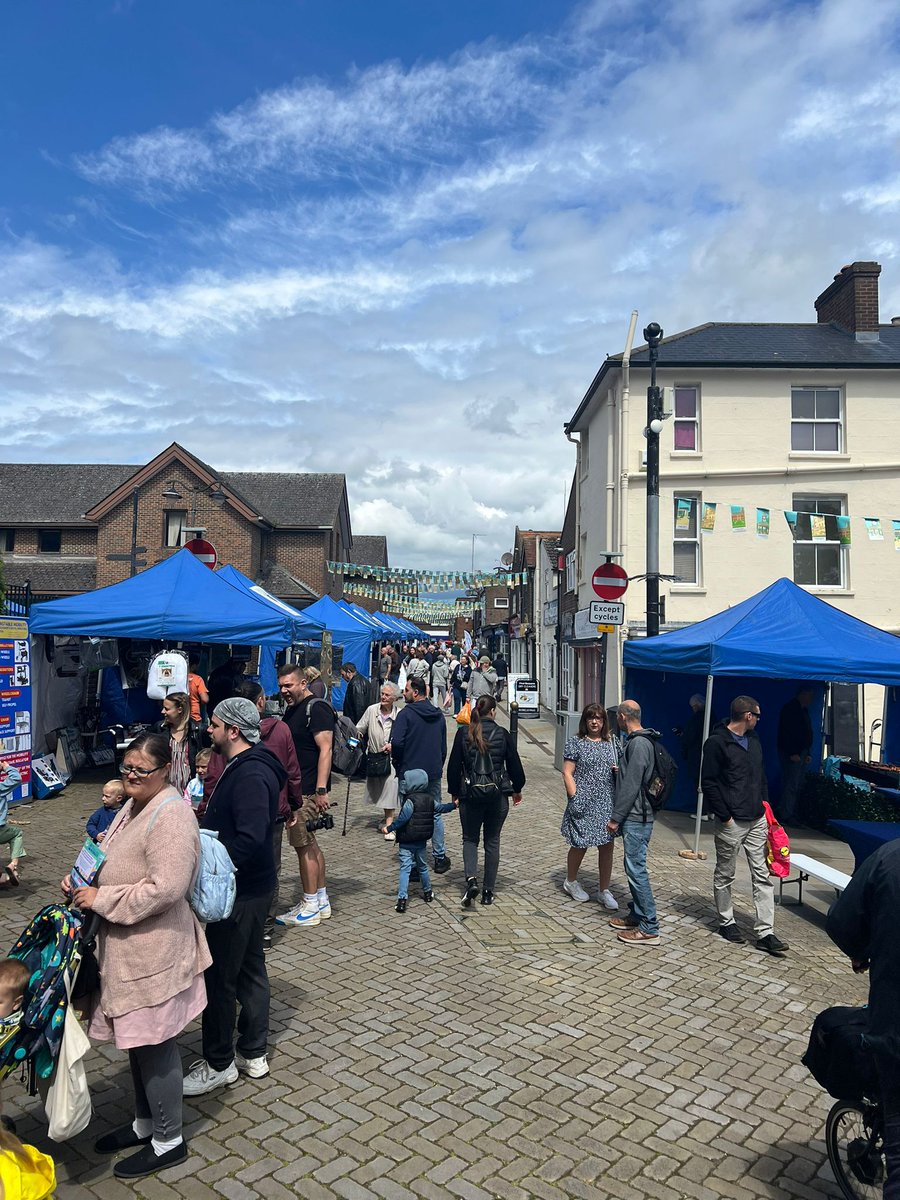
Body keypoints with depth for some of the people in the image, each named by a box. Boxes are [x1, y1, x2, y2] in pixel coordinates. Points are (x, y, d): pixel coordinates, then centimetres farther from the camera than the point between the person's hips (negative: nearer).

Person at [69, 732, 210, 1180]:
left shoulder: (171, 816, -22)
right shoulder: (134, 806, 9)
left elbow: (165, 889, -27)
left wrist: (100, 900, -20)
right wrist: (81, 881, 4)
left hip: (152, 950, -9)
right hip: (126, 946, 9)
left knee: (154, 1043, 6)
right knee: (137, 1039, 22)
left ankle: (168, 1141, 24)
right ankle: (145, 1124, 40)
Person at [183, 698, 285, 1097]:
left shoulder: (250, 776, -25)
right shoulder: (241, 767, 9)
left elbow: (250, 840, -31)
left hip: (240, 893, -10)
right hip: (248, 887, 10)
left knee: (219, 977, 4)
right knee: (249, 969, 19)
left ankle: (219, 1063, 22)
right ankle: (253, 1054, 33)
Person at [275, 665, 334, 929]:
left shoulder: (317, 709, -14)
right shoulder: (292, 711, 15)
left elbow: (325, 749, -21)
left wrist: (321, 790, -25)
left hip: (308, 790, -10)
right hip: (296, 788, 10)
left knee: (303, 845, -4)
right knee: (309, 844, 15)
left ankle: (310, 908, 5)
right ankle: (321, 901, 25)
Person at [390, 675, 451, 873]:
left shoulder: (406, 714, -12)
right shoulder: (438, 715, 9)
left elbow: (396, 742, -21)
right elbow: (444, 747, 14)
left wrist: (397, 762, -4)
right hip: (434, 772, 6)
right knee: (435, 814, 16)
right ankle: (439, 857, 21)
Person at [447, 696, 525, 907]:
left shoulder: (463, 733, -4)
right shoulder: (502, 734, -4)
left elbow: (454, 765, -2)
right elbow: (514, 764, 2)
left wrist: (455, 793, 9)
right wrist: (517, 789, 18)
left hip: (470, 795, 0)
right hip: (498, 795, 0)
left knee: (470, 839, 14)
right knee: (492, 841, 12)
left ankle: (471, 879, -9)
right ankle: (488, 891, 15)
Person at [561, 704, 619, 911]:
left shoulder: (612, 743, 10)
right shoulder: (576, 743, -3)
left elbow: (619, 768, 21)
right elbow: (567, 773, -6)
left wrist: (619, 771, -3)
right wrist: (574, 798, -14)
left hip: (607, 804, 4)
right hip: (584, 804, -4)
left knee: (607, 845, 4)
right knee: (581, 845, 8)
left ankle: (604, 891, 17)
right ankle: (571, 882, 30)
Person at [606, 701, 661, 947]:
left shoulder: (638, 744, -18)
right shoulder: (638, 741, 13)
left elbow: (631, 785, -21)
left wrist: (616, 817, -18)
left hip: (636, 819, -10)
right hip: (636, 817, 10)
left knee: (636, 870, -6)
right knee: (633, 868, 17)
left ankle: (649, 929, -1)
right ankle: (636, 916, 27)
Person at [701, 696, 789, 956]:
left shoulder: (754, 741, 12)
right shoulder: (716, 742, -11)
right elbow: (709, 784, -12)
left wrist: (765, 806, 11)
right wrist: (725, 817, -15)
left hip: (757, 820, 7)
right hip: (731, 822, -7)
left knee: (763, 876, 4)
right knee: (724, 875, 8)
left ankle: (765, 932, 8)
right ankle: (726, 922, 25)